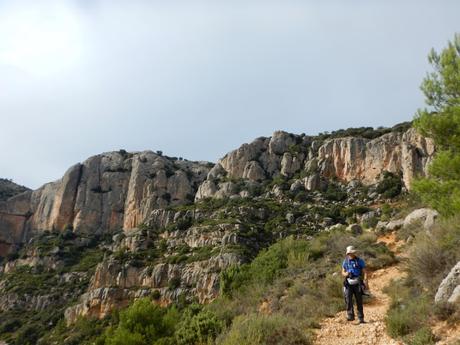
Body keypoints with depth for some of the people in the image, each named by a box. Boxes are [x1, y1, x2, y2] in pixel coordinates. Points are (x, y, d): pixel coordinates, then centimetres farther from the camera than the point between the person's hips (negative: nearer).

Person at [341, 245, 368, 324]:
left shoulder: (360, 261, 0)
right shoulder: (345, 262, 7)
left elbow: (364, 272, -2)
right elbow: (343, 273, 13)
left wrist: (365, 281, -18)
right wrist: (346, 274, -10)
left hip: (358, 283, -1)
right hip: (348, 284, 2)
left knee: (359, 301, 2)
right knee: (348, 299, -13)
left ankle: (361, 318, 12)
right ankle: (350, 315, -10)